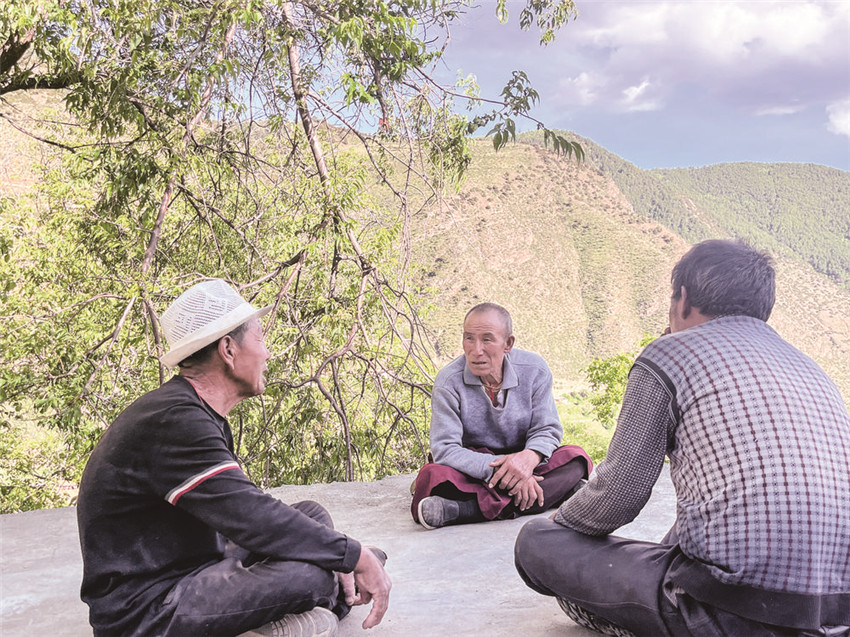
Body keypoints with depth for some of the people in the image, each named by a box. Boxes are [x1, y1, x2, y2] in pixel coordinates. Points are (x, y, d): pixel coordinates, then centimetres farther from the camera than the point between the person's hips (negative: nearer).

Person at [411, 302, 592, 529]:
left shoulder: (534, 370, -8)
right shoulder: (449, 381, -15)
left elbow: (547, 430, -4)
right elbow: (445, 449, -19)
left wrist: (529, 456, -29)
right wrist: (496, 468, -34)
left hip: (523, 465, 3)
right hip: (472, 472, -3)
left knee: (575, 458, -26)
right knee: (433, 475, -32)